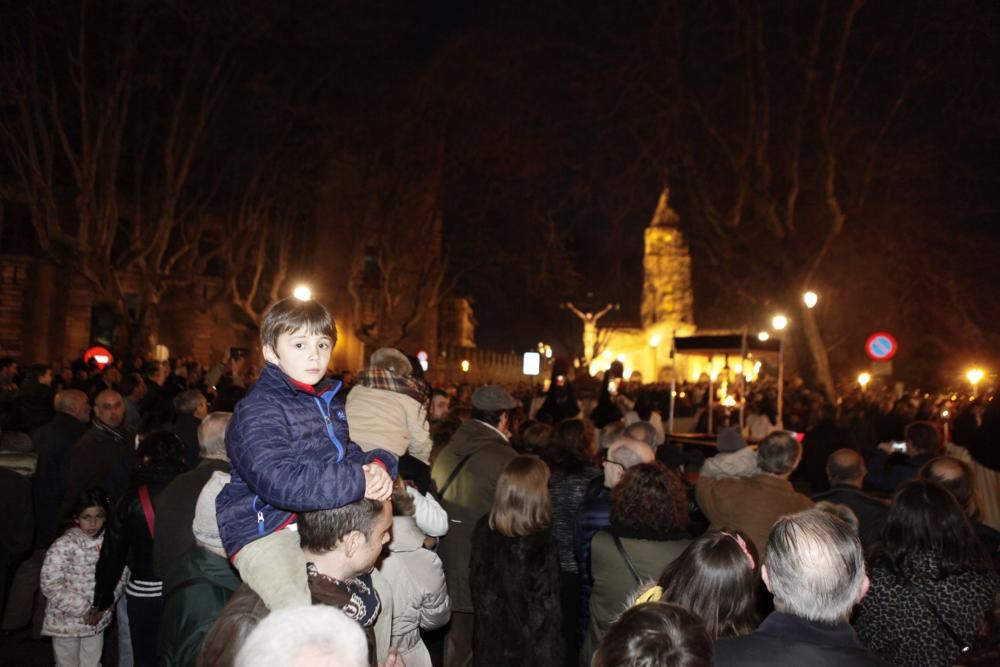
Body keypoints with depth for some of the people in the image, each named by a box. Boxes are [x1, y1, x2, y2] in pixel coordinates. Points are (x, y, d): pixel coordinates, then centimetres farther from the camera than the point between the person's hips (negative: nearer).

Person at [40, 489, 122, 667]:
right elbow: (50, 586, -19)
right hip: (67, 622, -4)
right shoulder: (63, 546, -17)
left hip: (97, 620, 4)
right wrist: (83, 608, -17)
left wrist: (102, 607, -12)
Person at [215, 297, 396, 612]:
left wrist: (376, 465, -4)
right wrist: (359, 482, -24)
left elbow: (349, 455, 21)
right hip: (265, 531, -8)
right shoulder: (257, 410, -14)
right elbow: (280, 482, -27)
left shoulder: (328, 401, 16)